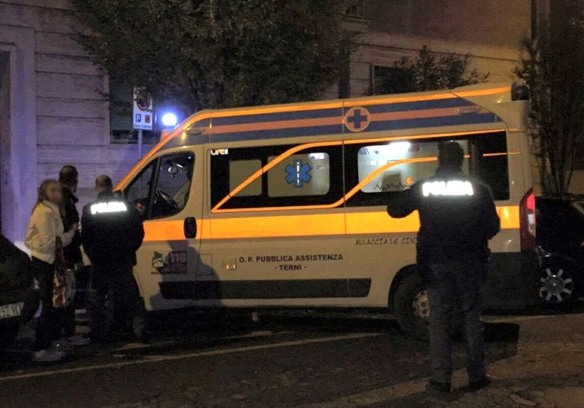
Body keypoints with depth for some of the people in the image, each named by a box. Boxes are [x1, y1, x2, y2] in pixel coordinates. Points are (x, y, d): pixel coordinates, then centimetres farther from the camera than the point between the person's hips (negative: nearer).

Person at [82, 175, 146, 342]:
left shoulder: (89, 210, -3)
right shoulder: (126, 207, -1)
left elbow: (85, 237, -2)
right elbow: (138, 232, 1)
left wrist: (92, 256, 10)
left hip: (99, 261, 0)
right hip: (123, 260, 1)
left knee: (98, 297, 10)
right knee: (130, 295, 8)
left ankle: (97, 331, 9)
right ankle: (138, 327, 2)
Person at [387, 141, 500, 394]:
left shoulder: (423, 188, -1)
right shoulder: (477, 188, -2)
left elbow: (394, 210, 7)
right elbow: (492, 226, 1)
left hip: (435, 263, 0)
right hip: (468, 262, 0)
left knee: (439, 321, 3)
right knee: (472, 318, 9)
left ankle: (441, 379, -1)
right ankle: (476, 376, 10)